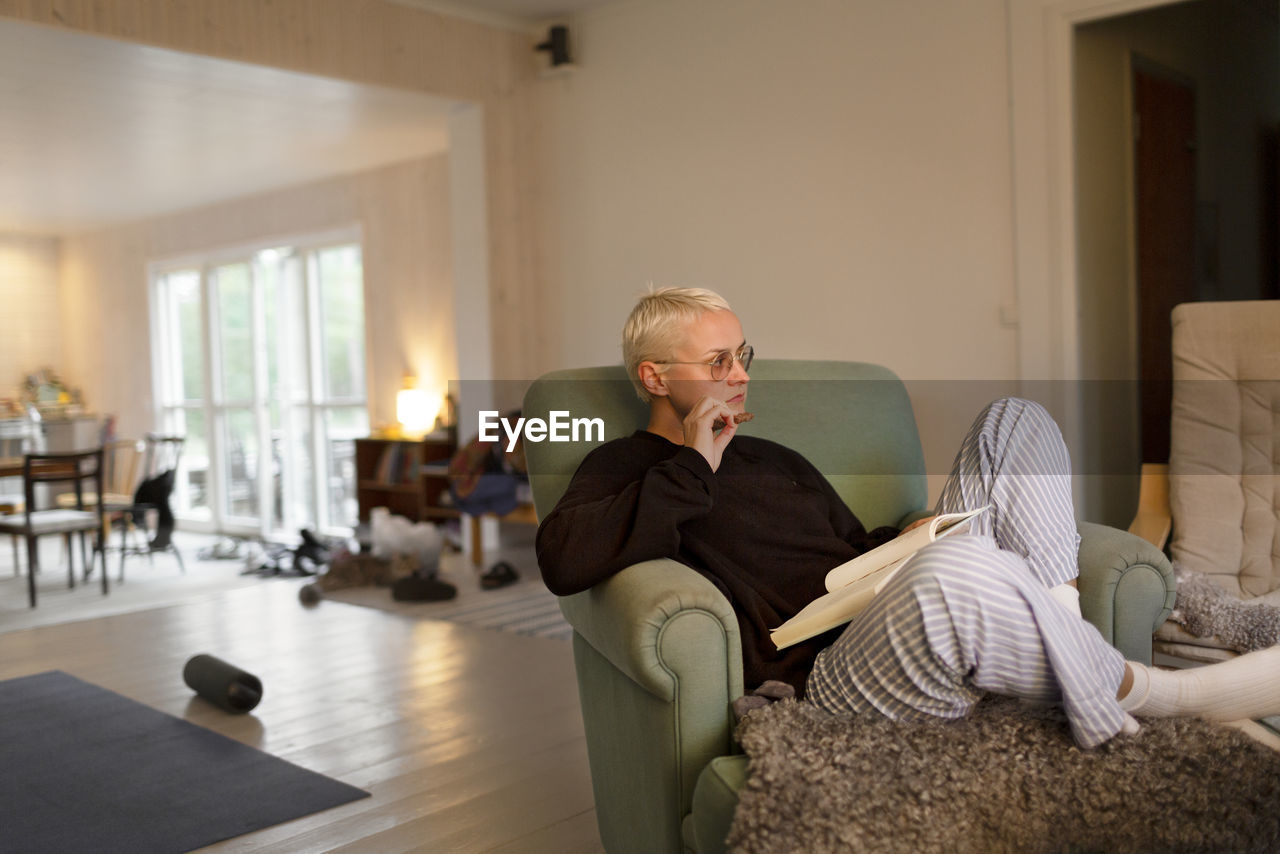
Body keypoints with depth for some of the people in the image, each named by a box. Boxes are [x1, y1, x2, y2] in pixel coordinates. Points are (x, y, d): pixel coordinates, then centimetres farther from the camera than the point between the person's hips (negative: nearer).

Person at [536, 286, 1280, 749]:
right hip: (827, 680, -8)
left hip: (915, 622, 9)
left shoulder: (775, 459, 30)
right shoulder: (626, 468, 6)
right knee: (953, 570, -41)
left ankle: (1062, 638, -17)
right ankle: (1168, 697, -14)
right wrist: (693, 470, -11)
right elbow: (563, 562, -17)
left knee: (1018, 421, 4)